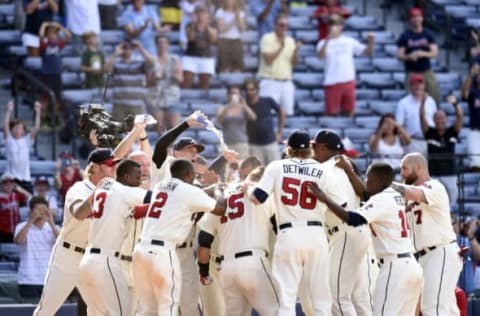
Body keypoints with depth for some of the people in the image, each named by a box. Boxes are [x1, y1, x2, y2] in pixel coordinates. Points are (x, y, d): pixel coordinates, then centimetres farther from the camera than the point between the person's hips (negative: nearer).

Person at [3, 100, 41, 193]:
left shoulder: (27, 141, 7)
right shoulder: (9, 141, 2)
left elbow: (36, 128, -2)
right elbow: (5, 126, -11)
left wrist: (38, 112, -12)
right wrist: (9, 111, -22)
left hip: (25, 178, 2)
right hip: (12, 178, -2)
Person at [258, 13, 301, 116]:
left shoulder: (290, 41, 13)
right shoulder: (267, 38, -4)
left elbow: (294, 62, 10)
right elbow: (268, 59, -13)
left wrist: (295, 51, -8)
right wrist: (281, 47, -17)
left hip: (287, 82, 5)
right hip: (270, 81, -5)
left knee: (287, 112, 1)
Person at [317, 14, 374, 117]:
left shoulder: (349, 41, 10)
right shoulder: (324, 43, 2)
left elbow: (367, 52, 12)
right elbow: (320, 55, -18)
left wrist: (370, 43, -8)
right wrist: (328, 39, -29)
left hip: (348, 81, 3)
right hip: (332, 82, -3)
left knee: (348, 111, 7)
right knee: (331, 112, -1)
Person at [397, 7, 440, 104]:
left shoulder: (428, 34, 6)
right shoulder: (405, 36, 1)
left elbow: (435, 53, 0)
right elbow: (399, 55, 0)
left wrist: (423, 54, -19)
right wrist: (409, 57, -21)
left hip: (427, 71, 2)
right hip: (411, 72, -2)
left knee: (435, 96, -5)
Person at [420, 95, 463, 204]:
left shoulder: (452, 132, 3)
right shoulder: (430, 133, 2)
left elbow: (460, 117, -11)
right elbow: (422, 117, -10)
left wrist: (455, 104, -29)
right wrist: (423, 103, -25)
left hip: (450, 174, 1)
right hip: (433, 174, -1)